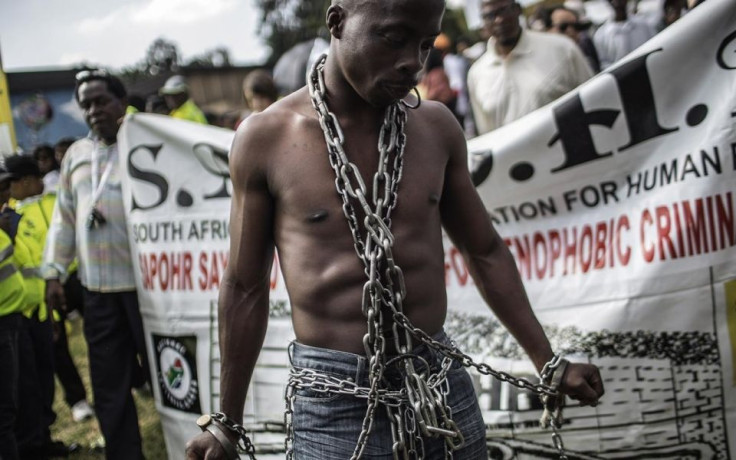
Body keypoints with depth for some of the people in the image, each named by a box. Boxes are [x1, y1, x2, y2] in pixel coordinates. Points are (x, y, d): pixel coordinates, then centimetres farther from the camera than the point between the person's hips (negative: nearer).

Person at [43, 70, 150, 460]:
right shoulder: (76, 155, 14)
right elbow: (63, 219, 17)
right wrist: (54, 272, 13)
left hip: (146, 281, -5)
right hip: (97, 289, 5)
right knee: (109, 386, 10)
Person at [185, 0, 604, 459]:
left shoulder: (437, 127, 2)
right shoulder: (266, 138, -6)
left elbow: (486, 252, 13)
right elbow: (246, 288, 1)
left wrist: (548, 364, 14)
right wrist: (227, 422, 6)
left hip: (443, 384, 3)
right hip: (334, 401, -3)